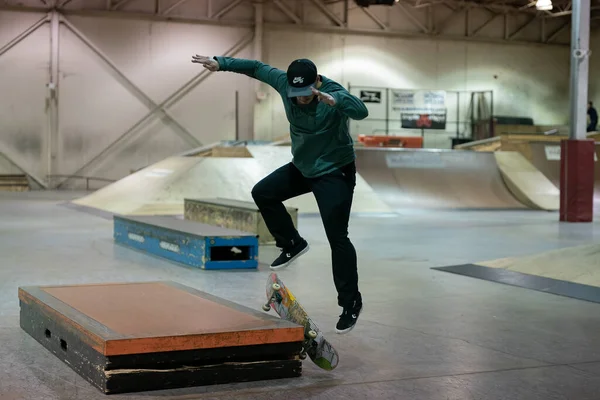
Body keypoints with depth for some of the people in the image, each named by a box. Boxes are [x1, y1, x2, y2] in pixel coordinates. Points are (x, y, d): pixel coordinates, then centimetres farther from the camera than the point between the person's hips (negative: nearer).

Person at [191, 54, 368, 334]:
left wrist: (334, 101, -64)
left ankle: (351, 303, 0)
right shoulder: (285, 82, -11)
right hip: (302, 167, 7)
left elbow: (361, 111, -46)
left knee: (337, 237, -10)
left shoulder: (334, 93, -28)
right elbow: (257, 68, 4)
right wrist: (220, 63, 1)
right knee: (263, 193, 9)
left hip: (334, 172, -7)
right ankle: (292, 244, 21)